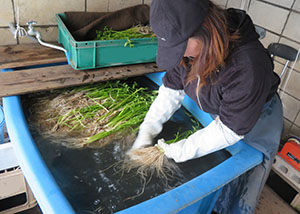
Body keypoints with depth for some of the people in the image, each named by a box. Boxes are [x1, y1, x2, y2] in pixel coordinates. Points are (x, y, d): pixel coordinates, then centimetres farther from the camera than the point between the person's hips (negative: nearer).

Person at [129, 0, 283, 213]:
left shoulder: (248, 66, -42)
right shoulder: (190, 44, -23)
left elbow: (229, 130, -33)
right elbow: (171, 89, -12)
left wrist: (180, 150, -27)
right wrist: (147, 130, -16)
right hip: (216, 113, 5)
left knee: (240, 197, 14)